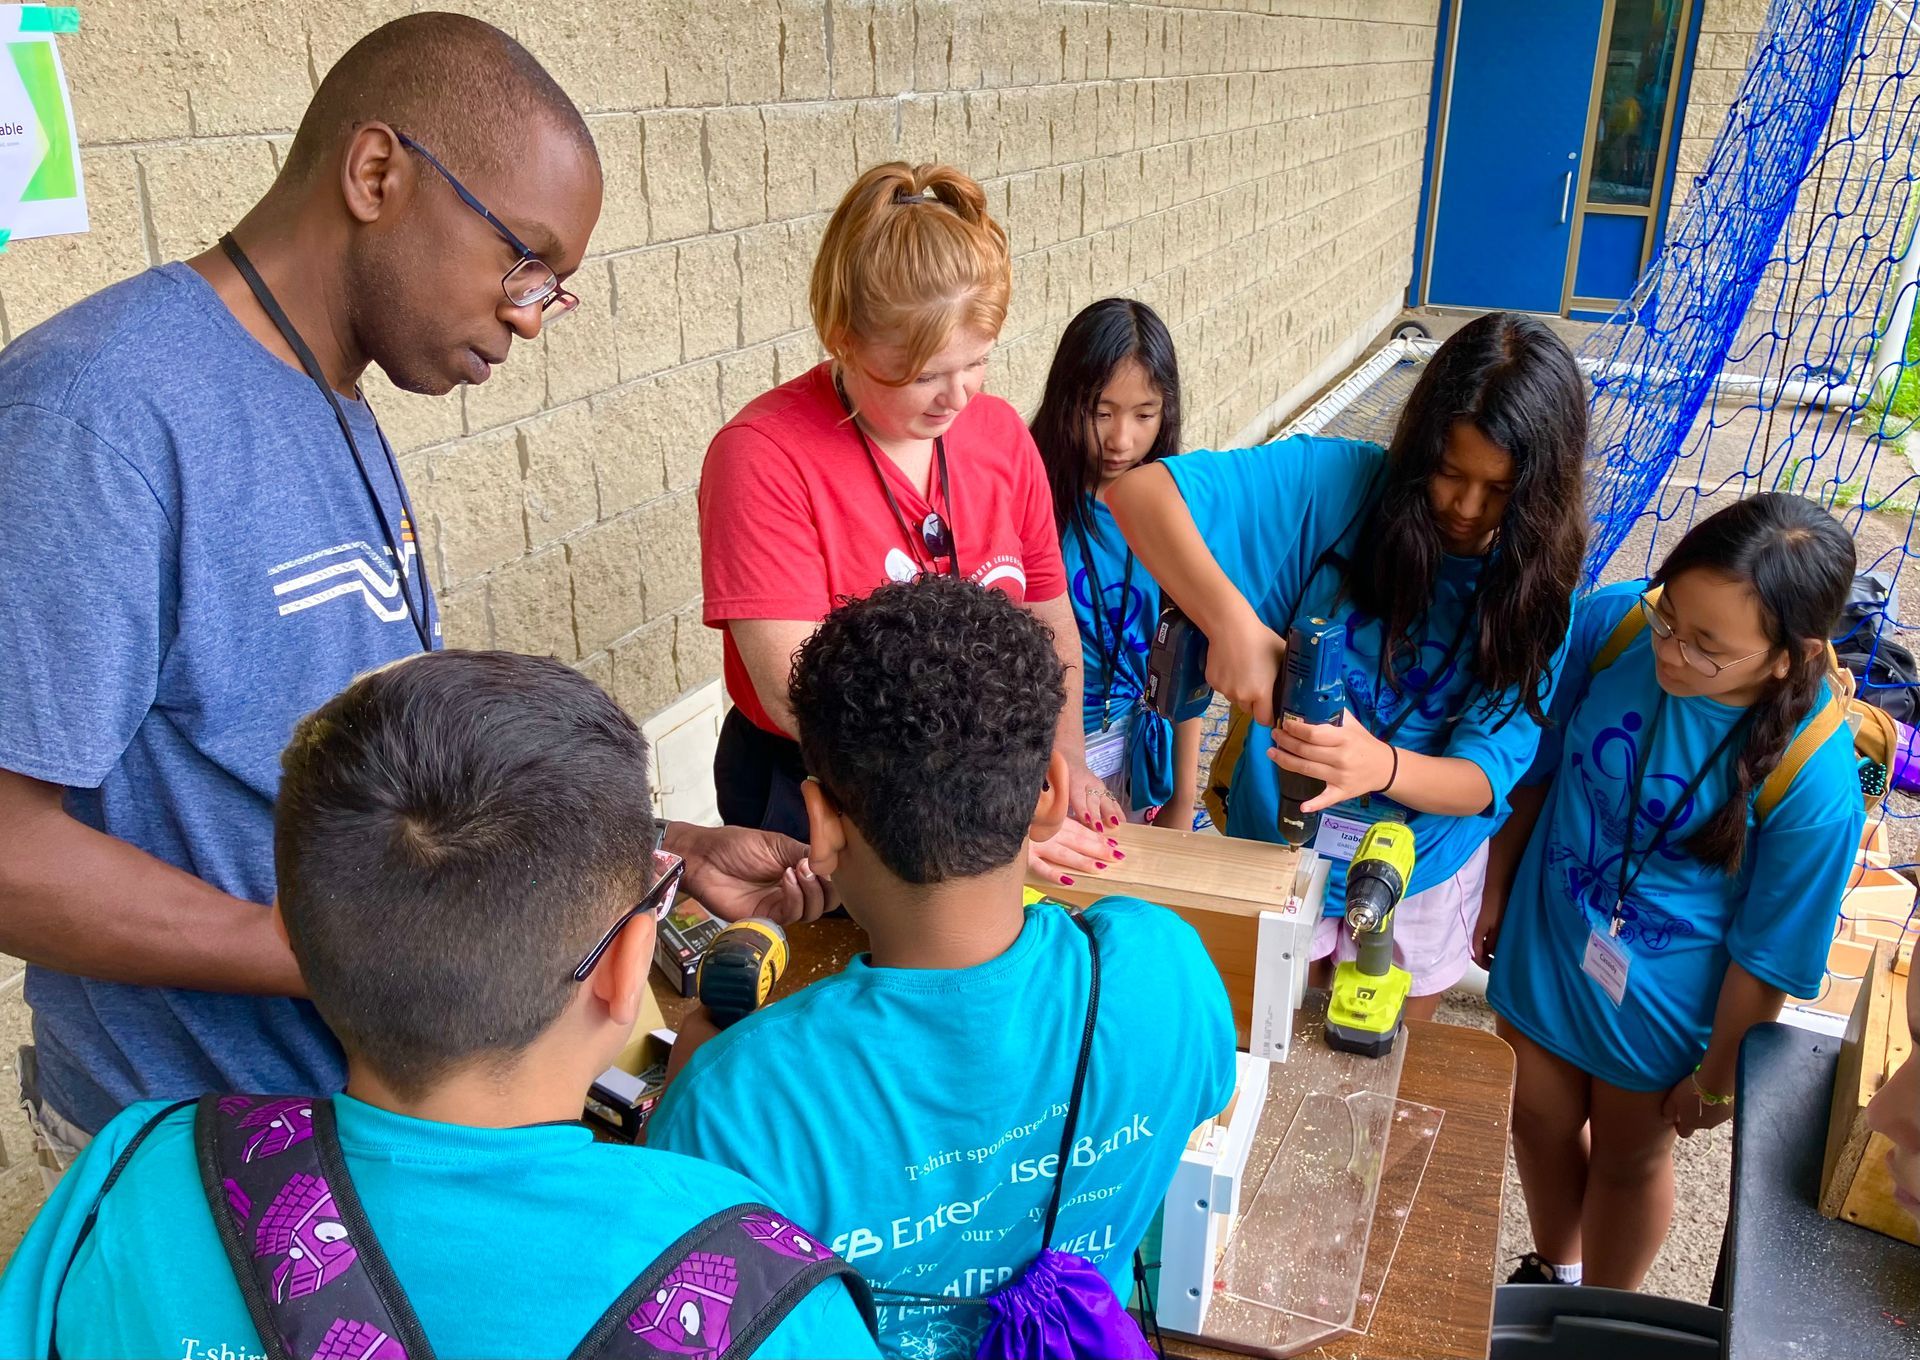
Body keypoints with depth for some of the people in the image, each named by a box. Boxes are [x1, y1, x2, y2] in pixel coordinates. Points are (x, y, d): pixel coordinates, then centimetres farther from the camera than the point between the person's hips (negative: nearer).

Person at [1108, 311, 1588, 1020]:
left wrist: (1380, 767, -43)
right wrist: (1231, 617, -44)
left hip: (1422, 878, 2)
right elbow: (1140, 491, -29)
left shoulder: (1539, 591, -14)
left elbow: (1483, 780, -20)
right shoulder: (1338, 483, -21)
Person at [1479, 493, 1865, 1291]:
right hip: (1545, 938, 4)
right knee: (1539, 1119, 25)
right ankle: (1551, 1273, 57)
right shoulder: (1611, 623, -23)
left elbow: (1766, 955, -17)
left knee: (1628, 1159, 22)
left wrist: (1718, 1079, -5)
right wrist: (1497, 884, 6)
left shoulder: (1816, 782, -32)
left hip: (1660, 999, -3)